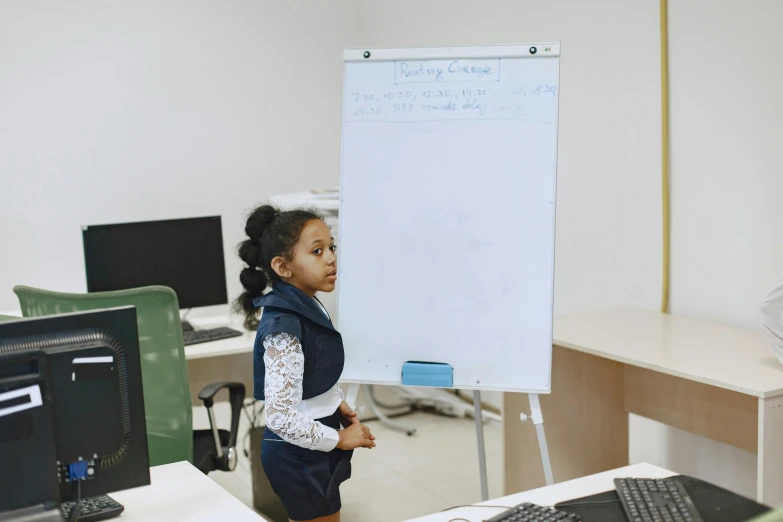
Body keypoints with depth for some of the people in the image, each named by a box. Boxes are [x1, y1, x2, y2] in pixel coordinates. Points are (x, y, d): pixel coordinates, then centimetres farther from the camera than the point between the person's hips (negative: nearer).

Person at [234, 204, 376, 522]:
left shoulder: (306, 307, 1)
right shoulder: (283, 327, -26)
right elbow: (281, 418, -29)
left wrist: (336, 405, 4)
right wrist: (340, 439, -19)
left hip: (309, 451, 9)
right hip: (299, 456, -9)